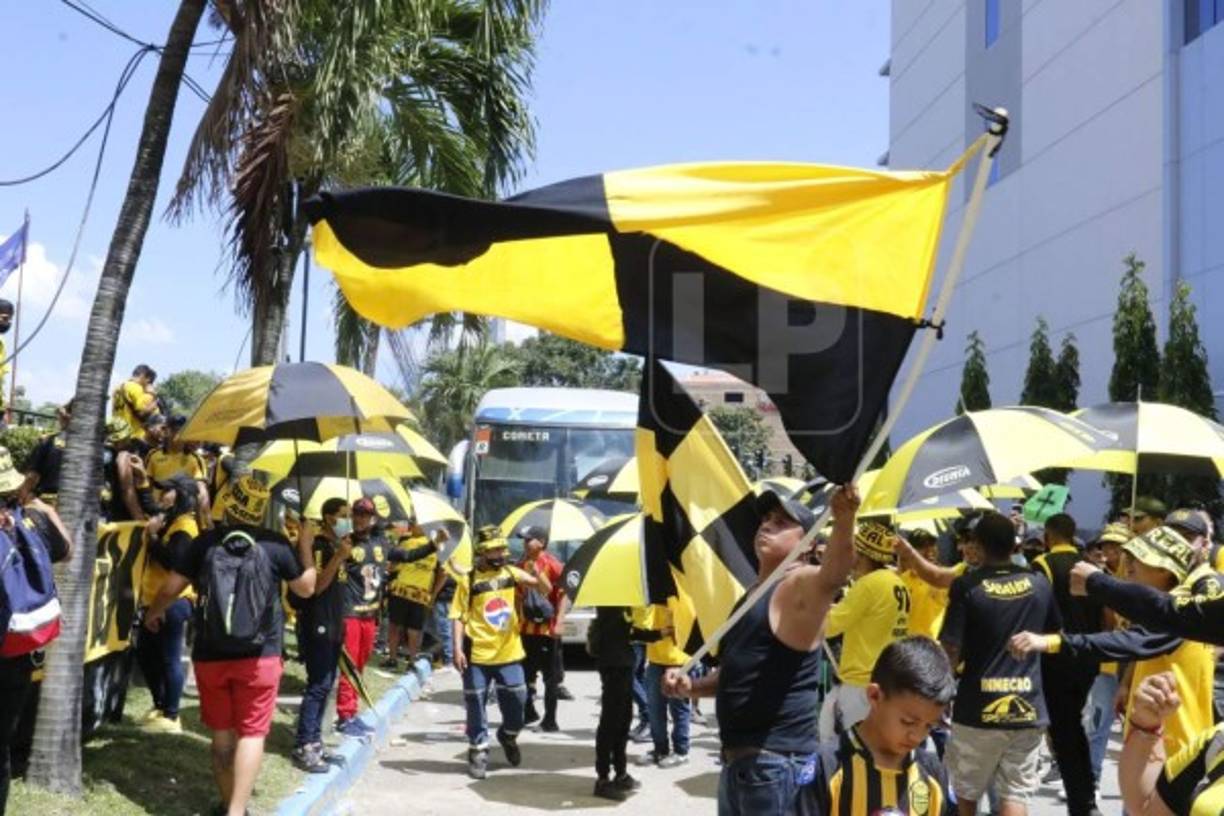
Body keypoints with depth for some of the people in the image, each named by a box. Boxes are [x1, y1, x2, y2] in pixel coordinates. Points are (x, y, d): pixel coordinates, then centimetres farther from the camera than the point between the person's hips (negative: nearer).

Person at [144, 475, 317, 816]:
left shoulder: (205, 542, -3)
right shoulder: (275, 544, -6)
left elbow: (171, 587, 3)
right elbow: (306, 587, 6)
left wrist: (154, 612, 24)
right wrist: (305, 543, 15)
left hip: (210, 655, 2)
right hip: (260, 656, -2)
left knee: (222, 733, 16)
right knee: (251, 733, -1)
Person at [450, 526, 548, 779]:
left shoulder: (511, 573, 7)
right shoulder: (469, 581, -3)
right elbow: (458, 617, -5)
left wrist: (536, 575, -20)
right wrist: (457, 648, -13)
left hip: (508, 653, 3)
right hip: (477, 656, -3)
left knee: (516, 700, 9)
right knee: (476, 706, 4)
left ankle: (508, 736, 37)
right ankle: (478, 752, 17)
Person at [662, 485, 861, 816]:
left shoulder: (802, 585, -11)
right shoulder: (753, 594, 17)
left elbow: (834, 574, -36)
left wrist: (844, 519, -54)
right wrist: (690, 686, 9)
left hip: (776, 761, -10)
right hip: (738, 758, 10)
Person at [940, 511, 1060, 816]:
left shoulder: (967, 586, -10)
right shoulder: (1039, 583, 2)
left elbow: (951, 651, -14)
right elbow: (1055, 635, 16)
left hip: (978, 708, -2)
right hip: (1027, 706, 3)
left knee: (966, 790, 18)